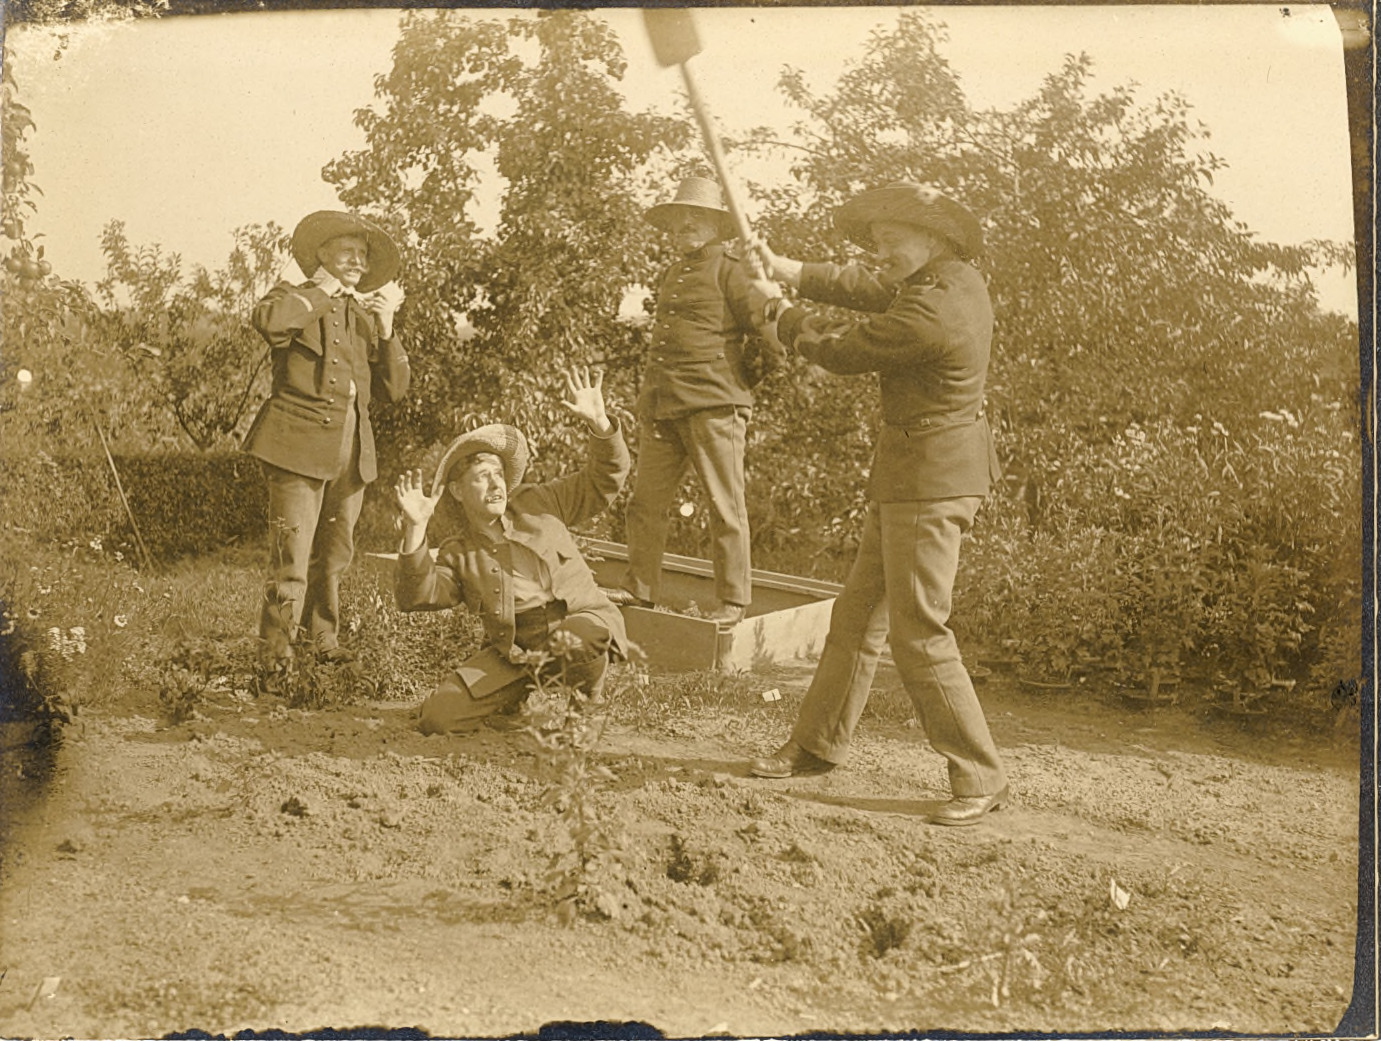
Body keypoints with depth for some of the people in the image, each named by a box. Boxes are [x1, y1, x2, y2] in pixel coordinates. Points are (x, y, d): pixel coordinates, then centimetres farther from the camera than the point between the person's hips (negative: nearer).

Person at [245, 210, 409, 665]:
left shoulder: (364, 317, 20)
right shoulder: (295, 300, 4)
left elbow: (394, 389, 12)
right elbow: (267, 318, -24)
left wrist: (386, 327, 2)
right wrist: (322, 291, -9)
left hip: (352, 455, 6)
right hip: (300, 448, -6)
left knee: (333, 555, 16)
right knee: (291, 560, -11)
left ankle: (321, 636, 31)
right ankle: (275, 651, -2)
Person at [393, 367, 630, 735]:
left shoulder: (540, 504, 14)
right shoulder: (457, 554, 13)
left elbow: (606, 479, 12)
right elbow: (417, 597, -4)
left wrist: (598, 422, -6)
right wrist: (416, 530, -16)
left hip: (584, 620, -1)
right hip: (513, 653, 1)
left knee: (575, 644, -41)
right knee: (438, 717, -17)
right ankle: (528, 697, 6)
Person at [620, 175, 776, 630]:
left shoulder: (730, 271, -2)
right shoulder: (670, 276, 21)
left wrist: (739, 378, -1)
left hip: (713, 406, -7)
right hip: (659, 406, 7)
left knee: (725, 506, -1)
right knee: (645, 503, 8)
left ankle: (733, 600, 7)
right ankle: (640, 593, 18)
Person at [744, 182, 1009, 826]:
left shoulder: (931, 312, -22)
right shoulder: (958, 278, 7)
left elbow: (842, 350, -11)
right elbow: (870, 292, 20)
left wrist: (778, 312, 6)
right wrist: (796, 273, 11)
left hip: (929, 482, -10)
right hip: (906, 476, 10)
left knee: (918, 633, -6)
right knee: (857, 614, 15)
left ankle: (980, 779, 3)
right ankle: (818, 745, 27)